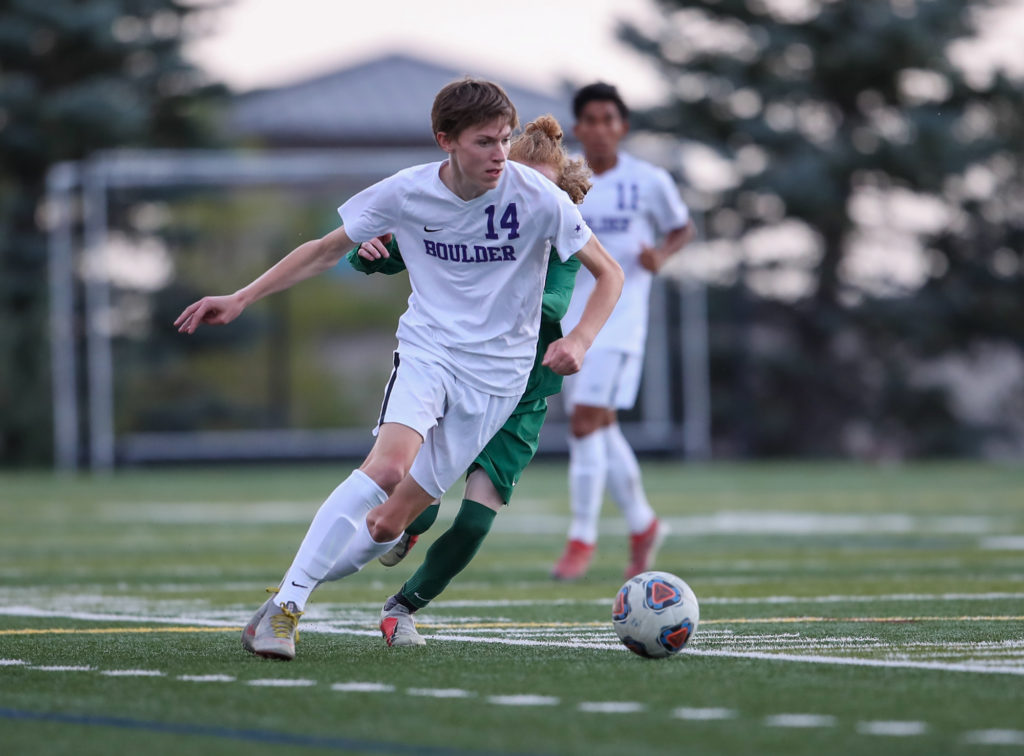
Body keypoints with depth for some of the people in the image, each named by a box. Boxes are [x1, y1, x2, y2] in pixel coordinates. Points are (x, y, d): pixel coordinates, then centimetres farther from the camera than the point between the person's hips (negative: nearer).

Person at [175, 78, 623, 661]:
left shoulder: (537, 197, -12)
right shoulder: (406, 193, -7)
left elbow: (610, 274, -3)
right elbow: (327, 250, 7)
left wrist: (581, 339, -22)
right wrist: (240, 299, 2)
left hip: (496, 373, 0)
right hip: (427, 349, 0)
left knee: (390, 523, -5)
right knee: (388, 467, -29)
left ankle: (293, 592, 17)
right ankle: (287, 604, -24)